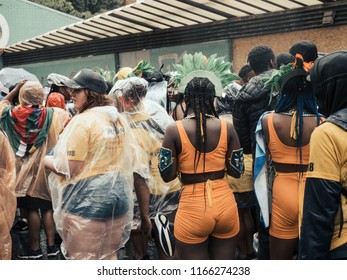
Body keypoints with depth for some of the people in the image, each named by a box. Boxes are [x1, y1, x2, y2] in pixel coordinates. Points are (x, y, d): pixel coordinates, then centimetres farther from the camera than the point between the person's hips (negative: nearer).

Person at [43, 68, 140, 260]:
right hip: (118, 198, 8)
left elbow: (70, 168, -17)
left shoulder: (82, 121, -15)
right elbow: (131, 159, 13)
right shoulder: (119, 119, 8)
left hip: (87, 201, -8)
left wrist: (47, 161, 1)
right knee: (109, 257, 19)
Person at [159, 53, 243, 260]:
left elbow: (167, 175, -5)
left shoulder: (175, 130, -8)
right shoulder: (227, 127, -2)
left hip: (192, 208, -2)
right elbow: (237, 171, 3)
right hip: (225, 204, 3)